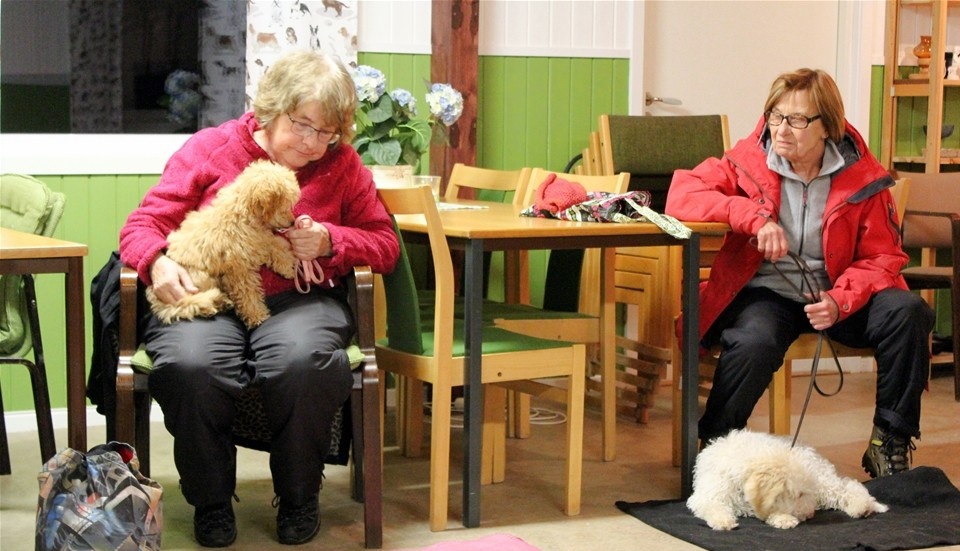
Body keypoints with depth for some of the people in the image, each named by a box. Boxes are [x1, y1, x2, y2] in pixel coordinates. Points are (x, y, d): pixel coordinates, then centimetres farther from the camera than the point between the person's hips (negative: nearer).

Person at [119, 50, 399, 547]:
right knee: (189, 364, -35)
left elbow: (385, 243, 10)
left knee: (303, 360, -36)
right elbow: (142, 224, 6)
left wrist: (330, 241, -10)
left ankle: (299, 498, -7)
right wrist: (158, 262, -17)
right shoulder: (209, 149, 6)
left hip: (299, 299, 1)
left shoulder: (341, 165, 11)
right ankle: (210, 501, -7)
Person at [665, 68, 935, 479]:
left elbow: (883, 256, 0)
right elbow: (681, 194, -14)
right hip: (766, 292, -2)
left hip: (833, 296, 2)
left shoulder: (861, 175, -3)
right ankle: (713, 445, -10)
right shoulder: (751, 160, -4)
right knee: (755, 342, -36)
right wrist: (755, 217, -26)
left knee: (906, 311, -25)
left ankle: (891, 442, -7)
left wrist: (840, 301, -20)